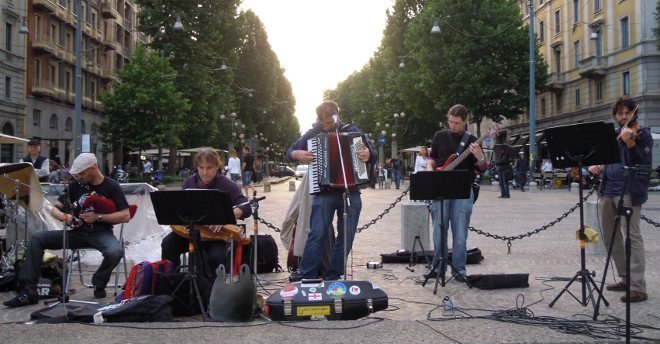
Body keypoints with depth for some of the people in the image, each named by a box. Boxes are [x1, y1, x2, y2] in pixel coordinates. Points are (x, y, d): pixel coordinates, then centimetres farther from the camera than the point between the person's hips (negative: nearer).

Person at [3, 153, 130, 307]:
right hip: (77, 232, 4)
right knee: (36, 238, -13)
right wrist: (65, 216, -14)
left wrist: (99, 217, -18)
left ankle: (99, 283, -4)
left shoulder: (111, 187, -3)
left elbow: (125, 216, -8)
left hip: (101, 233, -4)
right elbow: (54, 208, 10)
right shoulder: (76, 185, 7)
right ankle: (28, 291, -16)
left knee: (116, 251, -38)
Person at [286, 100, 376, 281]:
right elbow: (290, 151, 12)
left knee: (346, 237, 4)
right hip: (324, 192, -2)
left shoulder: (352, 130, 6)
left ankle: (332, 278, 13)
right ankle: (306, 277, -5)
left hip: (351, 192, 2)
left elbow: (372, 151, 6)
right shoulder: (313, 133, 5)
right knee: (317, 235, -11)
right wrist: (298, 154, -11)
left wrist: (368, 154, -18)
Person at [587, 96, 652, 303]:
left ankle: (638, 287, -12)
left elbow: (644, 165, -15)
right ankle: (625, 279, 23)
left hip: (628, 191, -7)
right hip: (607, 190, 8)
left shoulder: (642, 134, -3)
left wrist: (630, 143, -29)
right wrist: (597, 166, 6)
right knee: (610, 237, 12)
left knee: (632, 236, -12)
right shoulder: (613, 135, 17)